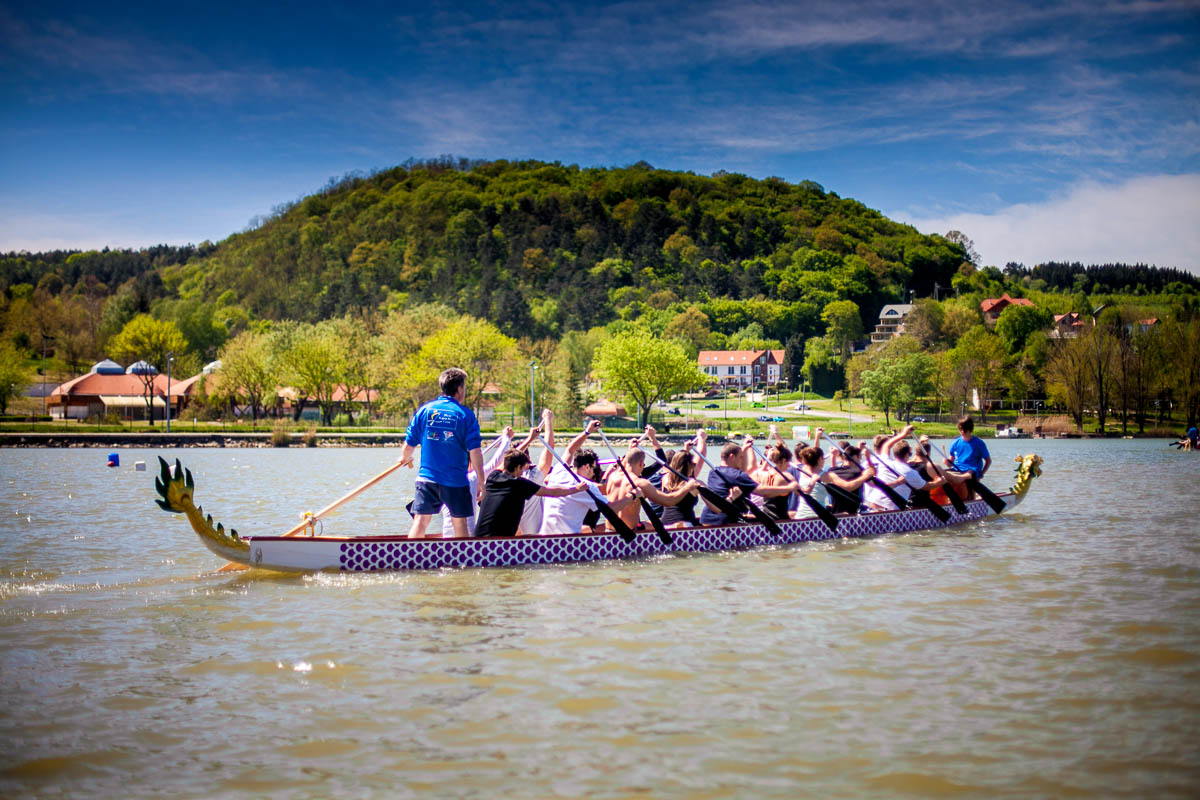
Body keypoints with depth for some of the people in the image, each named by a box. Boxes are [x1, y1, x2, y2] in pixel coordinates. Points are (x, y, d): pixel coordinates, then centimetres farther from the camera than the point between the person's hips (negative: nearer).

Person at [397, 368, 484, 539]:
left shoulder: (424, 410, 2)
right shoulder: (466, 414, -5)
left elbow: (409, 443, 6)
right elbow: (475, 452, -8)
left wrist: (405, 458, 29)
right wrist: (481, 482, -1)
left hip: (427, 478, 2)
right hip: (456, 480, -2)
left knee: (420, 520, 5)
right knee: (460, 522, 8)